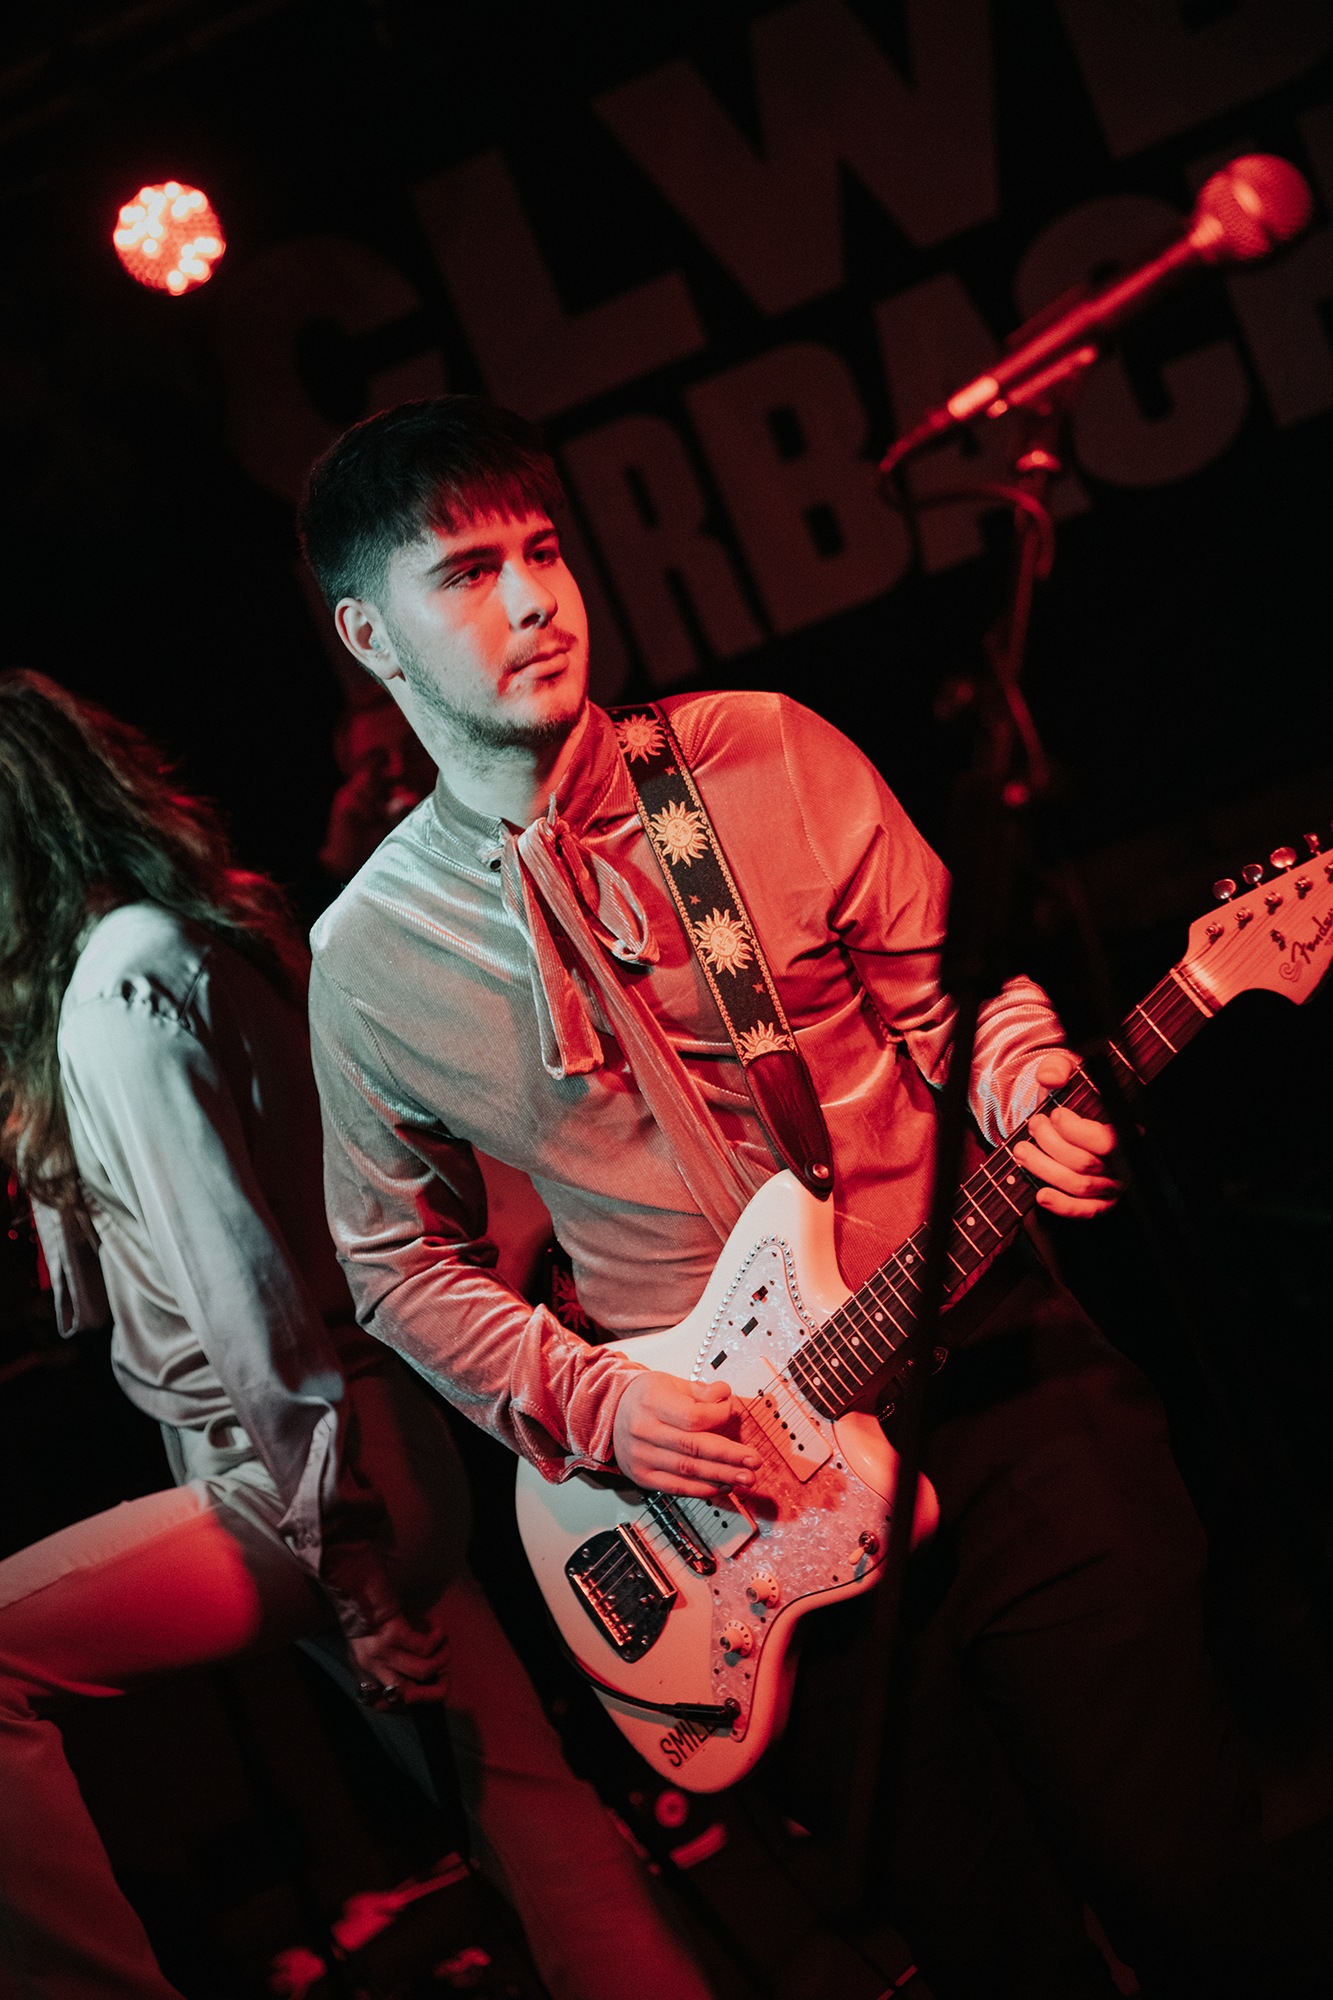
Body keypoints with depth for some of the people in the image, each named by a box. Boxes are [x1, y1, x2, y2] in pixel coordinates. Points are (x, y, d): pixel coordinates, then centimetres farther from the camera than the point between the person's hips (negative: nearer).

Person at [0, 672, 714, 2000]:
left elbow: (245, 1294, -21)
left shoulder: (116, 989, -17)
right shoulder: (193, 933, 12)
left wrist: (339, 1560, -18)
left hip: (297, 1488, -10)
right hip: (385, 1465, 10)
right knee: (527, 1813, 13)